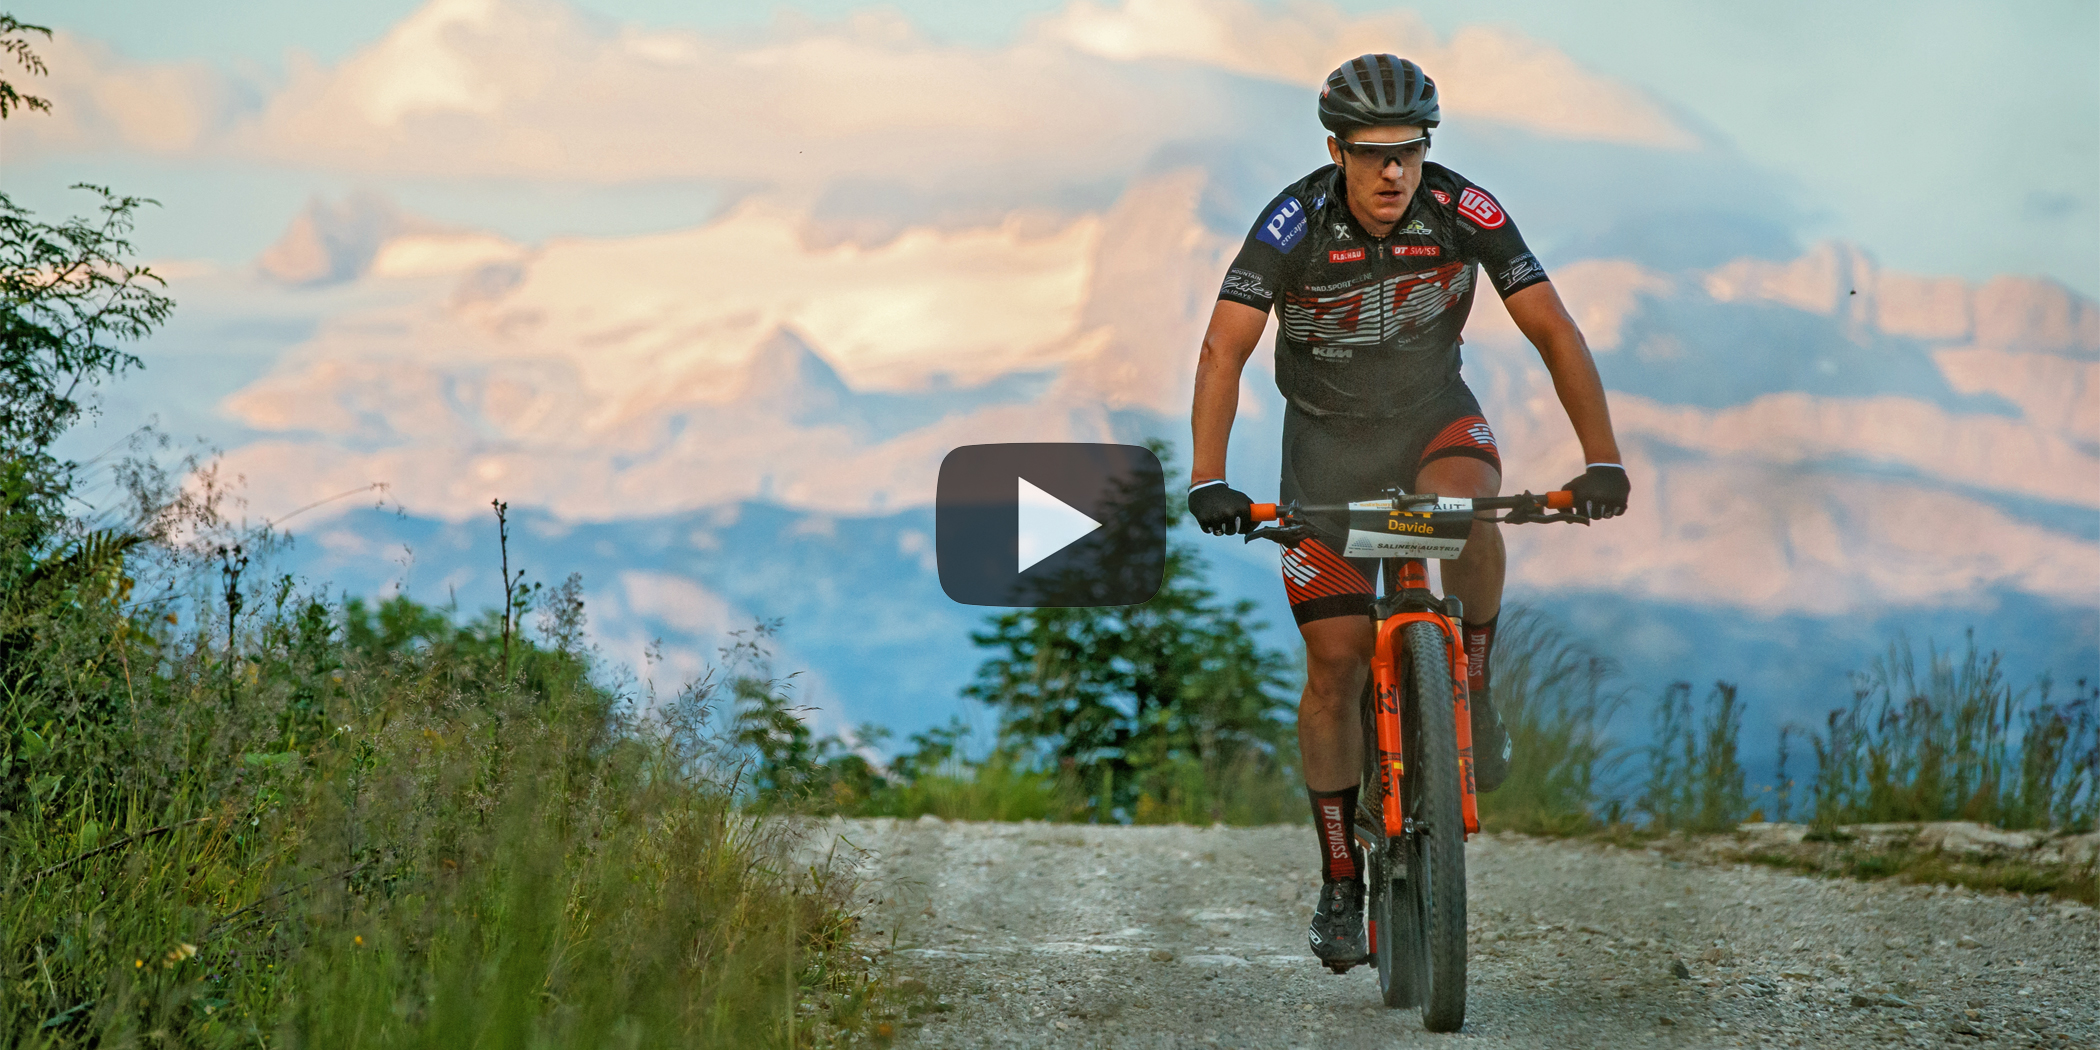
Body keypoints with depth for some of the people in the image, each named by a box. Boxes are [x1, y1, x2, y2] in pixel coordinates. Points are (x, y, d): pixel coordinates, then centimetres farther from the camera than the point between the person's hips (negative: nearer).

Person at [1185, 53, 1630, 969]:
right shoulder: (1295, 224, -24)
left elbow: (1552, 330, -18)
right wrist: (1208, 481, -41)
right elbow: (1224, 349, -29)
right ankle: (1341, 883, 9)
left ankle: (1472, 696, -12)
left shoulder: (1465, 213, -20)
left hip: (1436, 416, 1)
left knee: (1466, 511, -36)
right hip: (1328, 440, 0)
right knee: (1335, 662, -5)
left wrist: (1602, 459, -27)